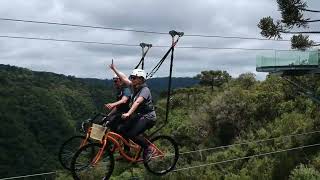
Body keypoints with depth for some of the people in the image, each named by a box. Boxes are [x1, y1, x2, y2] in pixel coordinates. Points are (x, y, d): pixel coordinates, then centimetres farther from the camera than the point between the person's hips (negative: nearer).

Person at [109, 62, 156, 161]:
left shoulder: (145, 90, -18)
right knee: (122, 130, -2)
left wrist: (128, 113, -44)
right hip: (138, 116, 9)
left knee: (132, 134, -23)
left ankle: (149, 148, -5)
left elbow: (137, 102, -33)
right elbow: (124, 78, 16)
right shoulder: (134, 87, 7)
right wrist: (114, 69, 17)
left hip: (148, 117, -9)